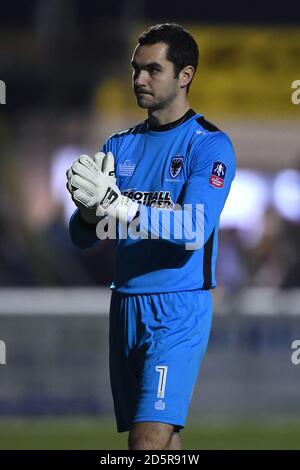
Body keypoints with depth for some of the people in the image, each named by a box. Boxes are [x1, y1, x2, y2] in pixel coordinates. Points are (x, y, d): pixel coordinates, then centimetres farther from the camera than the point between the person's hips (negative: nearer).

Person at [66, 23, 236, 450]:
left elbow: (194, 230, -19)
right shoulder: (120, 146, 12)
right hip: (126, 304, 6)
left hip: (178, 308, -6)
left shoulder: (209, 145, -5)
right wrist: (90, 208, -15)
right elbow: (82, 238, 9)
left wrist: (114, 202, -28)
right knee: (162, 438, 7)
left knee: (150, 439, -17)